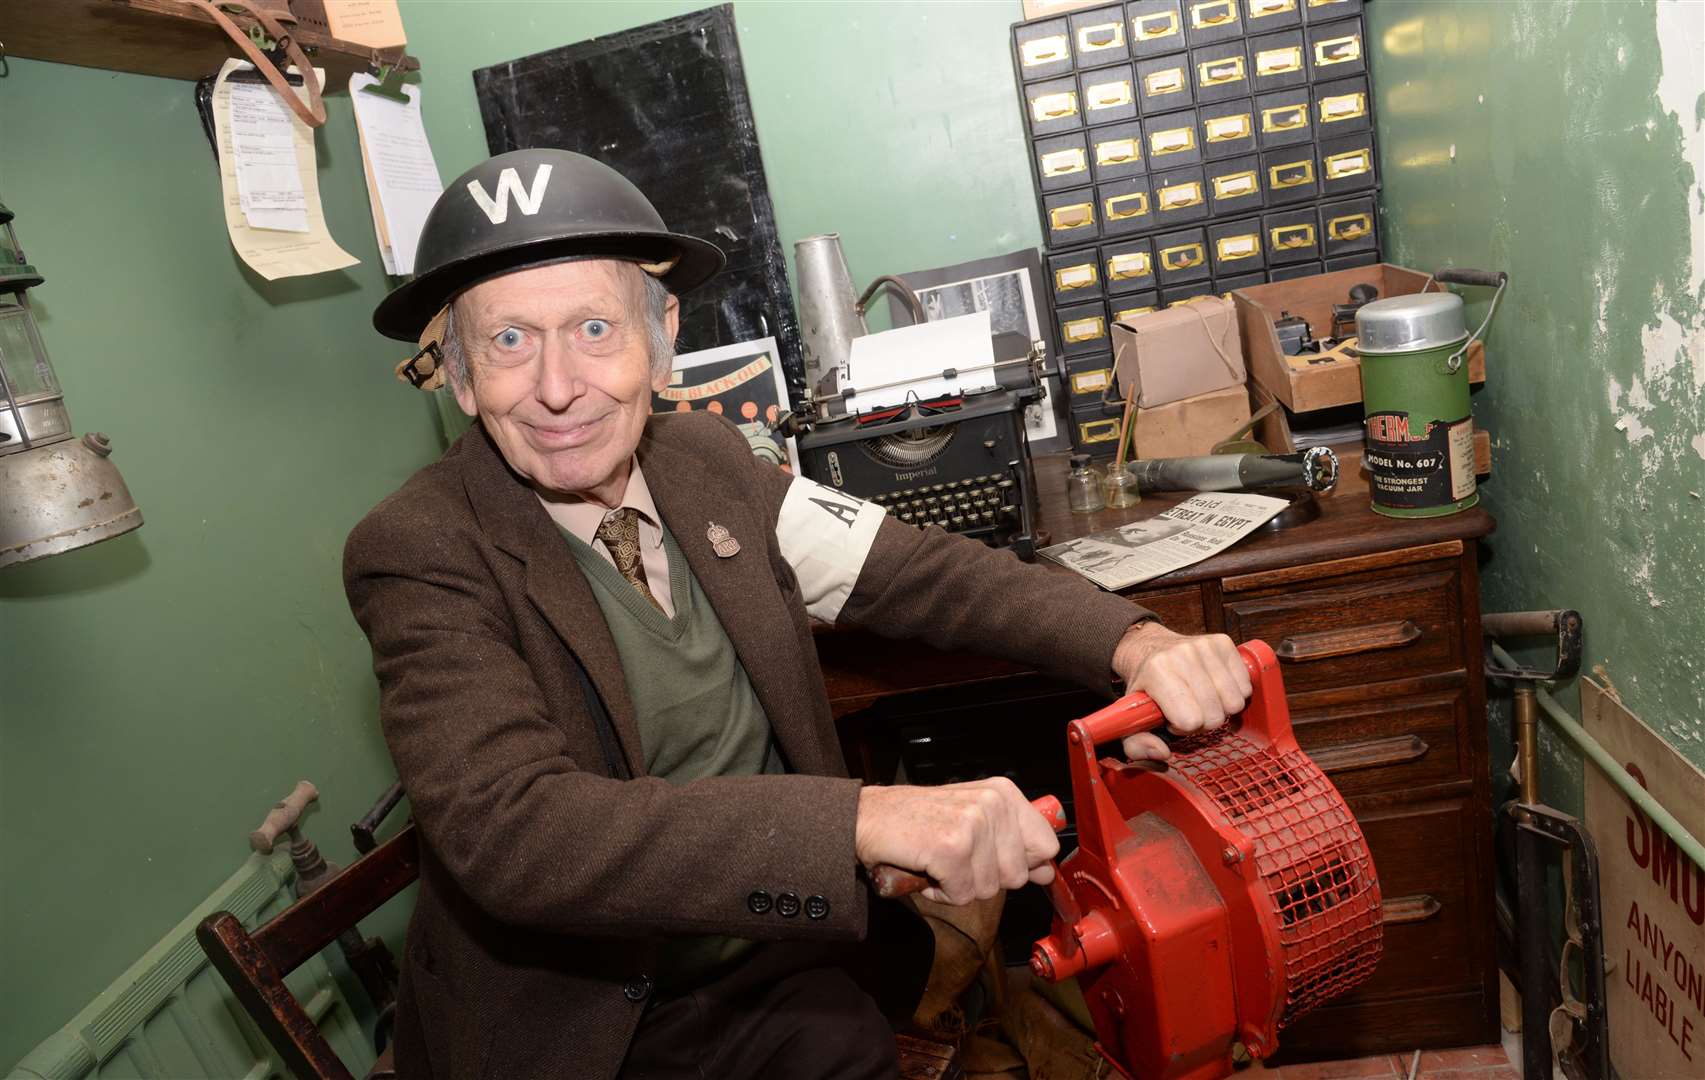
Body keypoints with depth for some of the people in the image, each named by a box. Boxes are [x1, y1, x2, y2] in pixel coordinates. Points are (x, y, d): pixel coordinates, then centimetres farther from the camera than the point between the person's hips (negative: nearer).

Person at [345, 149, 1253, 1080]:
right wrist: (873, 819, -40)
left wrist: (1133, 644, -22)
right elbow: (509, 828, -30)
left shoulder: (703, 461, -2)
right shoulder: (418, 555, -17)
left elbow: (919, 571, -4)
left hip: (789, 971, 3)